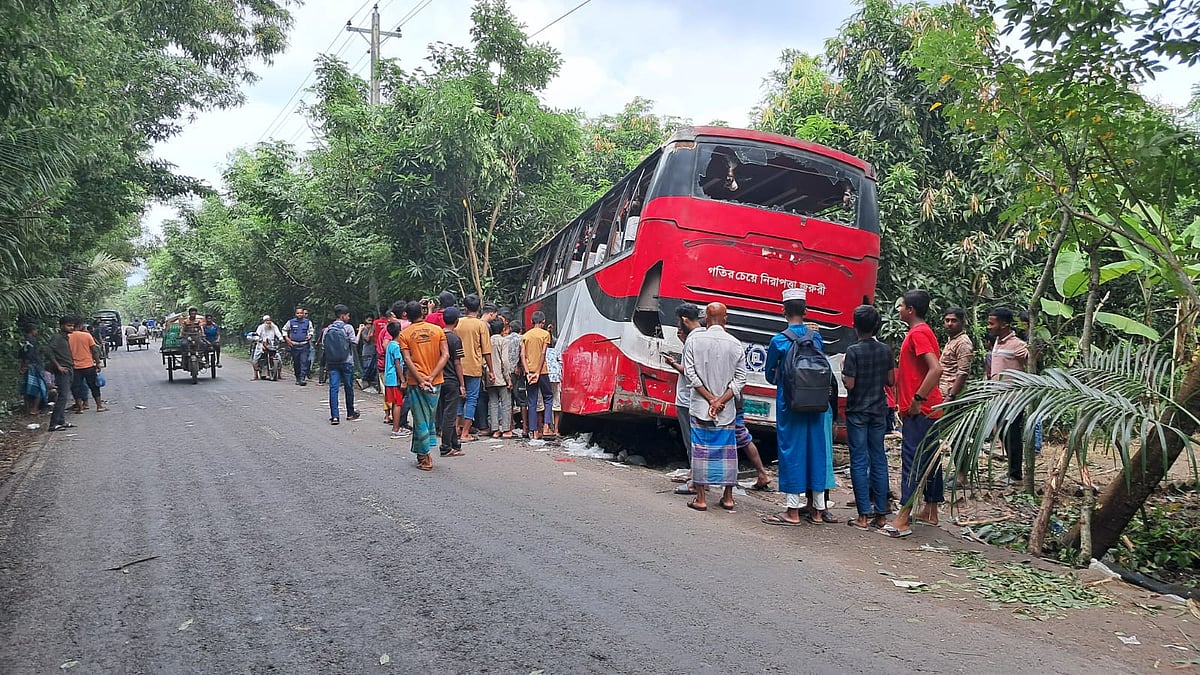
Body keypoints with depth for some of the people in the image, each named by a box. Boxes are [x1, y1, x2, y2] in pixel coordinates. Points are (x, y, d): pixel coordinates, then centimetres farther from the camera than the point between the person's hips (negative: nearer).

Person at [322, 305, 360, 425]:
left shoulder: (328, 329, 4)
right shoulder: (348, 328, -7)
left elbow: (323, 343, 4)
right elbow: (354, 342, -7)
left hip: (332, 362, 3)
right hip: (346, 362, -3)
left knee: (333, 388, 0)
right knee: (348, 388, 11)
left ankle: (334, 416, -7)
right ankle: (350, 413, 23)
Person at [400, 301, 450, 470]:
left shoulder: (404, 334, -2)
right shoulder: (437, 330, 2)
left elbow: (408, 360, -11)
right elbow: (445, 355, -7)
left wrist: (420, 380, -13)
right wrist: (432, 376, -10)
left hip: (416, 382, -2)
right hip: (435, 380, 2)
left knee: (421, 420, 4)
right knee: (431, 417, 16)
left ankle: (424, 457, 6)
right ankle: (427, 449, 18)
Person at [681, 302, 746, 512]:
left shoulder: (694, 339, -4)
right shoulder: (735, 344, 1)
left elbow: (690, 373, -8)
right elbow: (740, 378, -2)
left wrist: (710, 399, -6)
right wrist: (720, 400, -6)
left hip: (700, 407, -2)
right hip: (727, 410, 2)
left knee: (700, 450, 3)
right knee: (727, 449, 11)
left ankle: (701, 498, 6)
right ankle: (728, 497, 17)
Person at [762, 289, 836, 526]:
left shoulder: (779, 341, -9)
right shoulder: (817, 337, 2)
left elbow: (770, 375, 3)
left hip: (789, 405, -4)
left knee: (792, 451, 1)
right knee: (816, 449, 10)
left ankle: (793, 511, 4)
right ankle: (818, 508, 18)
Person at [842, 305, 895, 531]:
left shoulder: (853, 351, -14)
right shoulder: (885, 350, 2)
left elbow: (849, 384, -16)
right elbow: (891, 381, 6)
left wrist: (843, 370, 2)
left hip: (857, 412, -5)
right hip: (878, 411, 5)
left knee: (859, 462, -1)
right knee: (878, 460, 9)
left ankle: (864, 516, 0)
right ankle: (881, 514, 13)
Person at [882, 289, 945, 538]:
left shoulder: (917, 334, -14)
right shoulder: (923, 332, 17)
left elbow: (936, 369, -25)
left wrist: (917, 399, -22)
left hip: (919, 411, -10)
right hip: (929, 410, 10)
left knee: (912, 461, -10)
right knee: (929, 460, 14)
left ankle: (903, 520, -10)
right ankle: (930, 512, 24)